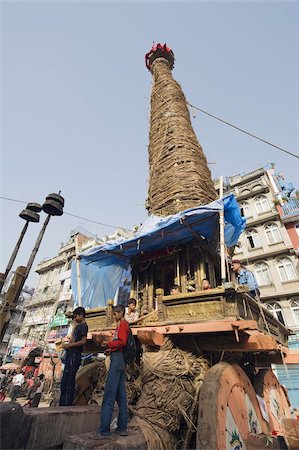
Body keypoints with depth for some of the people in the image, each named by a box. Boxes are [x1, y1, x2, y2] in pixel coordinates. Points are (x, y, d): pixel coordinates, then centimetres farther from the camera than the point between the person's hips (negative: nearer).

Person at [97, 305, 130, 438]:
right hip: (121, 360, 10)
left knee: (109, 395, -8)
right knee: (121, 395, 12)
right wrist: (110, 349, 8)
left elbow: (122, 342, -19)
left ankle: (104, 430, -5)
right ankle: (122, 427, 18)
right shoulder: (125, 325, 21)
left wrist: (109, 344, -8)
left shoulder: (122, 324, -7)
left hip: (117, 358, -10)